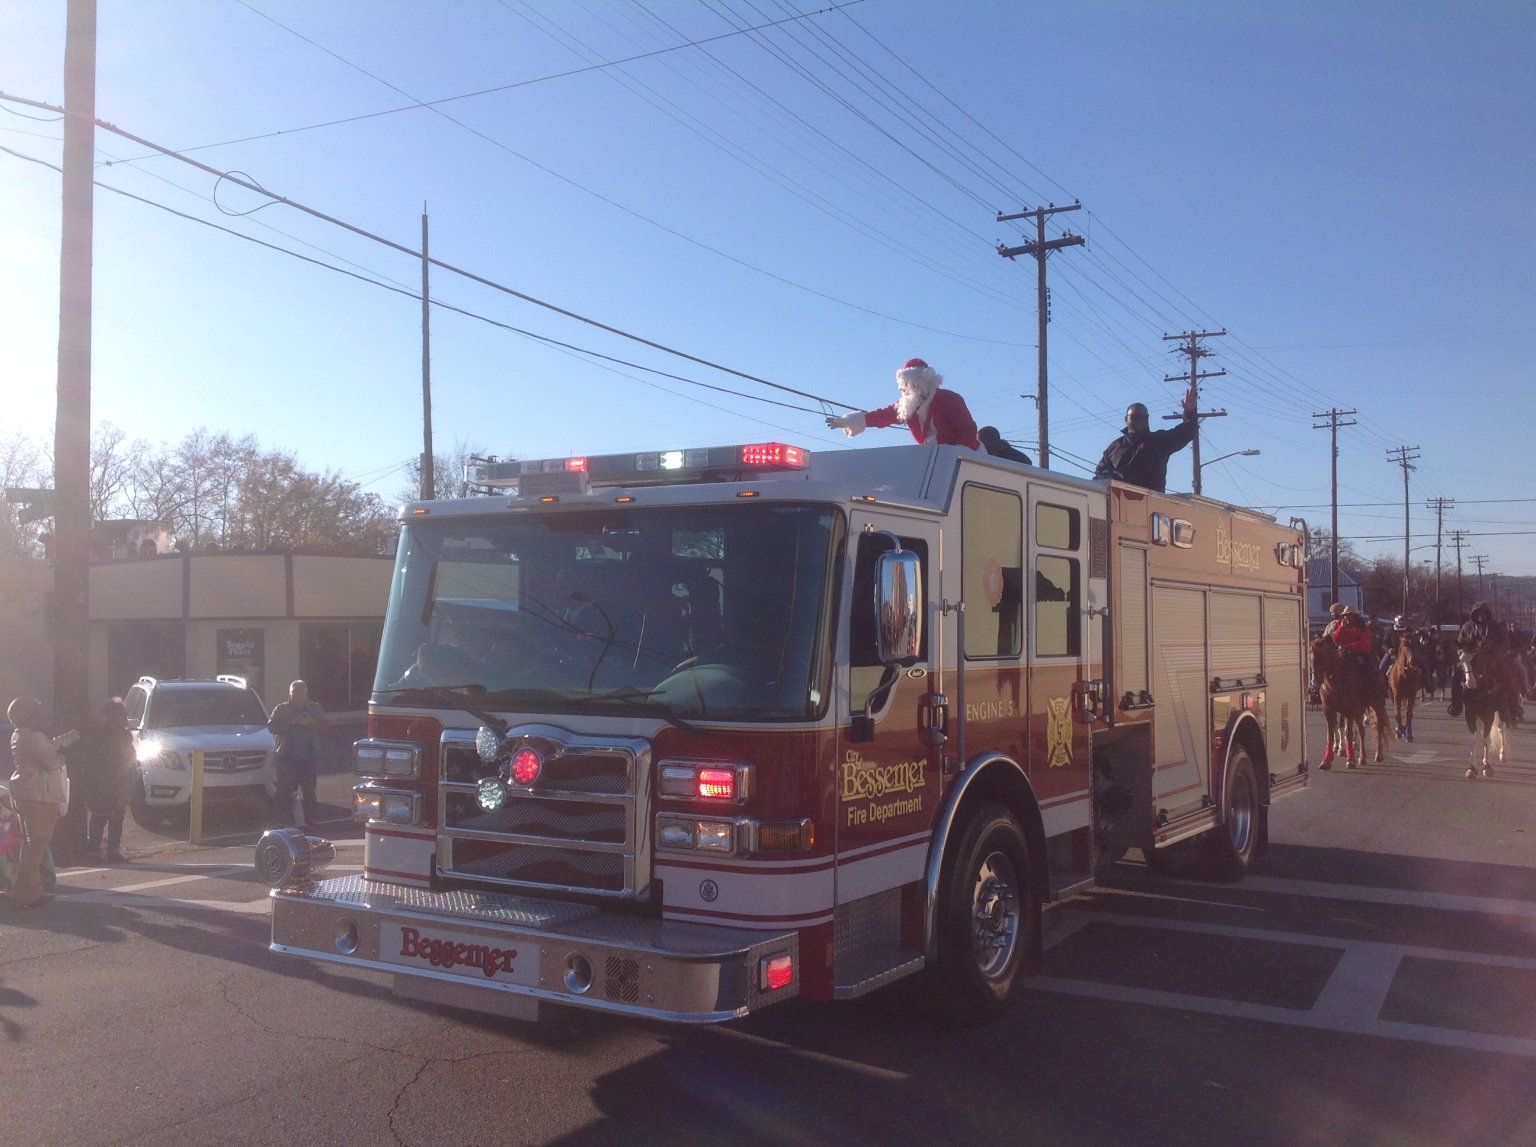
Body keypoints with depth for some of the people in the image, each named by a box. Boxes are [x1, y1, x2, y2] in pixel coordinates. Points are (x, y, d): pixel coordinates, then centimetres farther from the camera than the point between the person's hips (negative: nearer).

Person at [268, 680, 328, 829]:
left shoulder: (315, 709, 13)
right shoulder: (281, 709, 9)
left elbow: (323, 726, 3)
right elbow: (272, 726, -4)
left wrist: (309, 723, -15)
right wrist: (292, 723, -14)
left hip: (309, 757, 1)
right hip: (287, 757, -1)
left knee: (309, 789, 3)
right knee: (284, 790, -5)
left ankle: (312, 818, 7)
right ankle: (281, 819, -1)